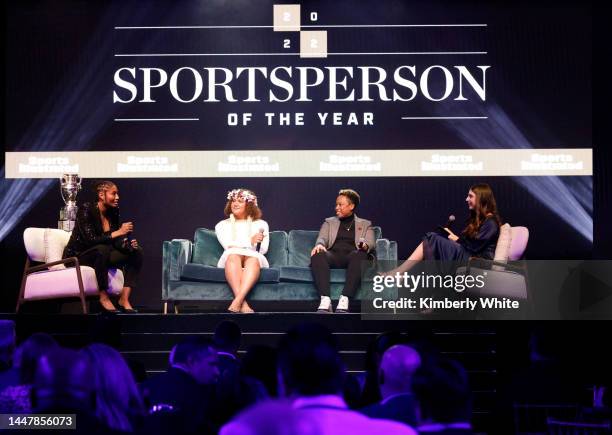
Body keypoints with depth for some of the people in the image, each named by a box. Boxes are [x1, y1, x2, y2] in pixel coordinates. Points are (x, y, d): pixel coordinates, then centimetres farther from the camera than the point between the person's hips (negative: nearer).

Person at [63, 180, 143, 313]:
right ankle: (103, 297, -28)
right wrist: (118, 232, -29)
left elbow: (116, 242, 4)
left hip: (99, 256, 8)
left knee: (136, 251, -6)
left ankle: (124, 299, -14)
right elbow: (90, 239, -28)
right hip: (76, 256, -8)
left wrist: (129, 244, -18)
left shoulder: (113, 212, 2)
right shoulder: (86, 209, -18)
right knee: (102, 249, -38)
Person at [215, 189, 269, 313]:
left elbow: (263, 249, 7)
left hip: (254, 258, 0)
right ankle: (243, 304, -54)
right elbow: (228, 246, 2)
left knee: (253, 258, -37)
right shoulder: (222, 225, 22)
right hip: (231, 260, 0)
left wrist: (237, 245, -5)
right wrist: (250, 242, -12)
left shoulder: (260, 224, 22)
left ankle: (236, 302, -57)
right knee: (233, 255, -37)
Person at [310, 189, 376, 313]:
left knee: (359, 255, -38)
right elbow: (322, 238, 10)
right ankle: (325, 300, -47)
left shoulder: (365, 224, 23)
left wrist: (364, 244, -20)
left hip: (352, 256, -1)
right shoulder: (329, 222, 28)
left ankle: (344, 300, -48)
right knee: (317, 255, -35)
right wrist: (319, 245, -16)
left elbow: (371, 244, 7)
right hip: (332, 255, 1)